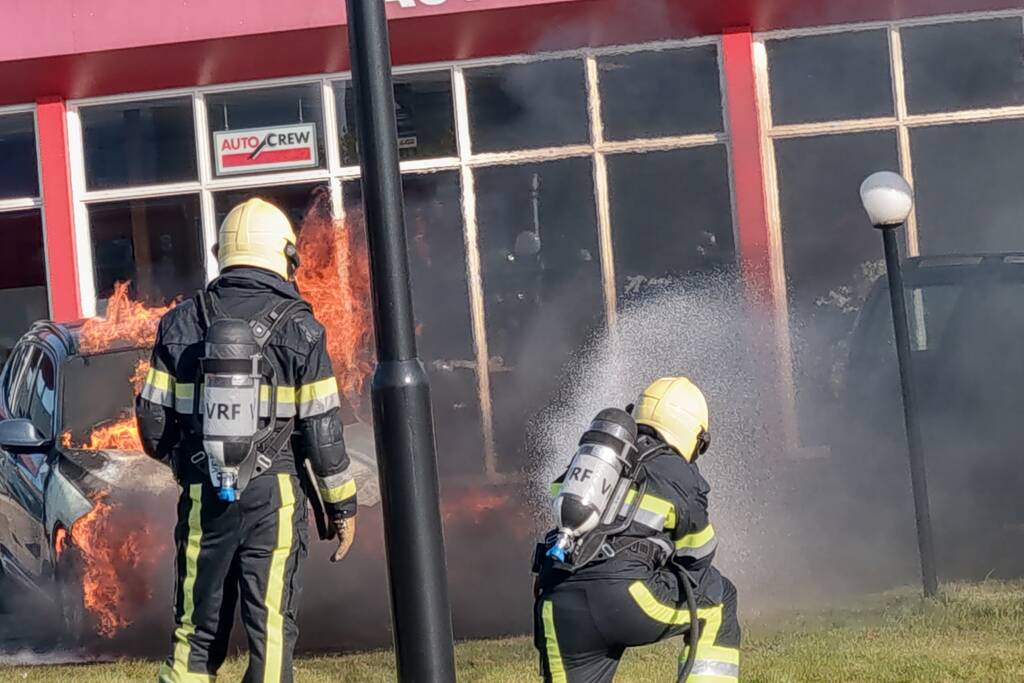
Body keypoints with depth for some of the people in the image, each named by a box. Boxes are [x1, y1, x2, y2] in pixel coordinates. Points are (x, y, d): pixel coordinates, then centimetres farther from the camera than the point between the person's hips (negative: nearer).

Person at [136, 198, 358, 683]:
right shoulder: (298, 327, -5)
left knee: (196, 627, 11)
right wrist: (342, 504, 3)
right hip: (274, 495, -3)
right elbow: (322, 425, -6)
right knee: (271, 626, 0)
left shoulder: (181, 323, 4)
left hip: (202, 495, 3)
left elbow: (153, 420, 6)